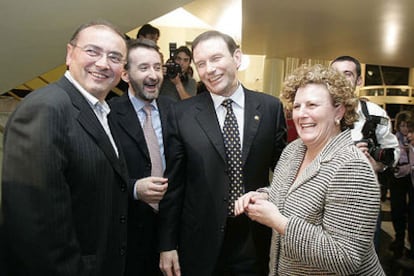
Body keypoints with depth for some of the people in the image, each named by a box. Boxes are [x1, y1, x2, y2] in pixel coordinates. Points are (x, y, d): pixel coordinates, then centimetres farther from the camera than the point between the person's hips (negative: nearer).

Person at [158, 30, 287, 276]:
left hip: (256, 239, 1)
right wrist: (167, 245, -1)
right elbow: (173, 184, -3)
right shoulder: (182, 114, -6)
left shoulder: (271, 108, -4)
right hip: (200, 242, 0)